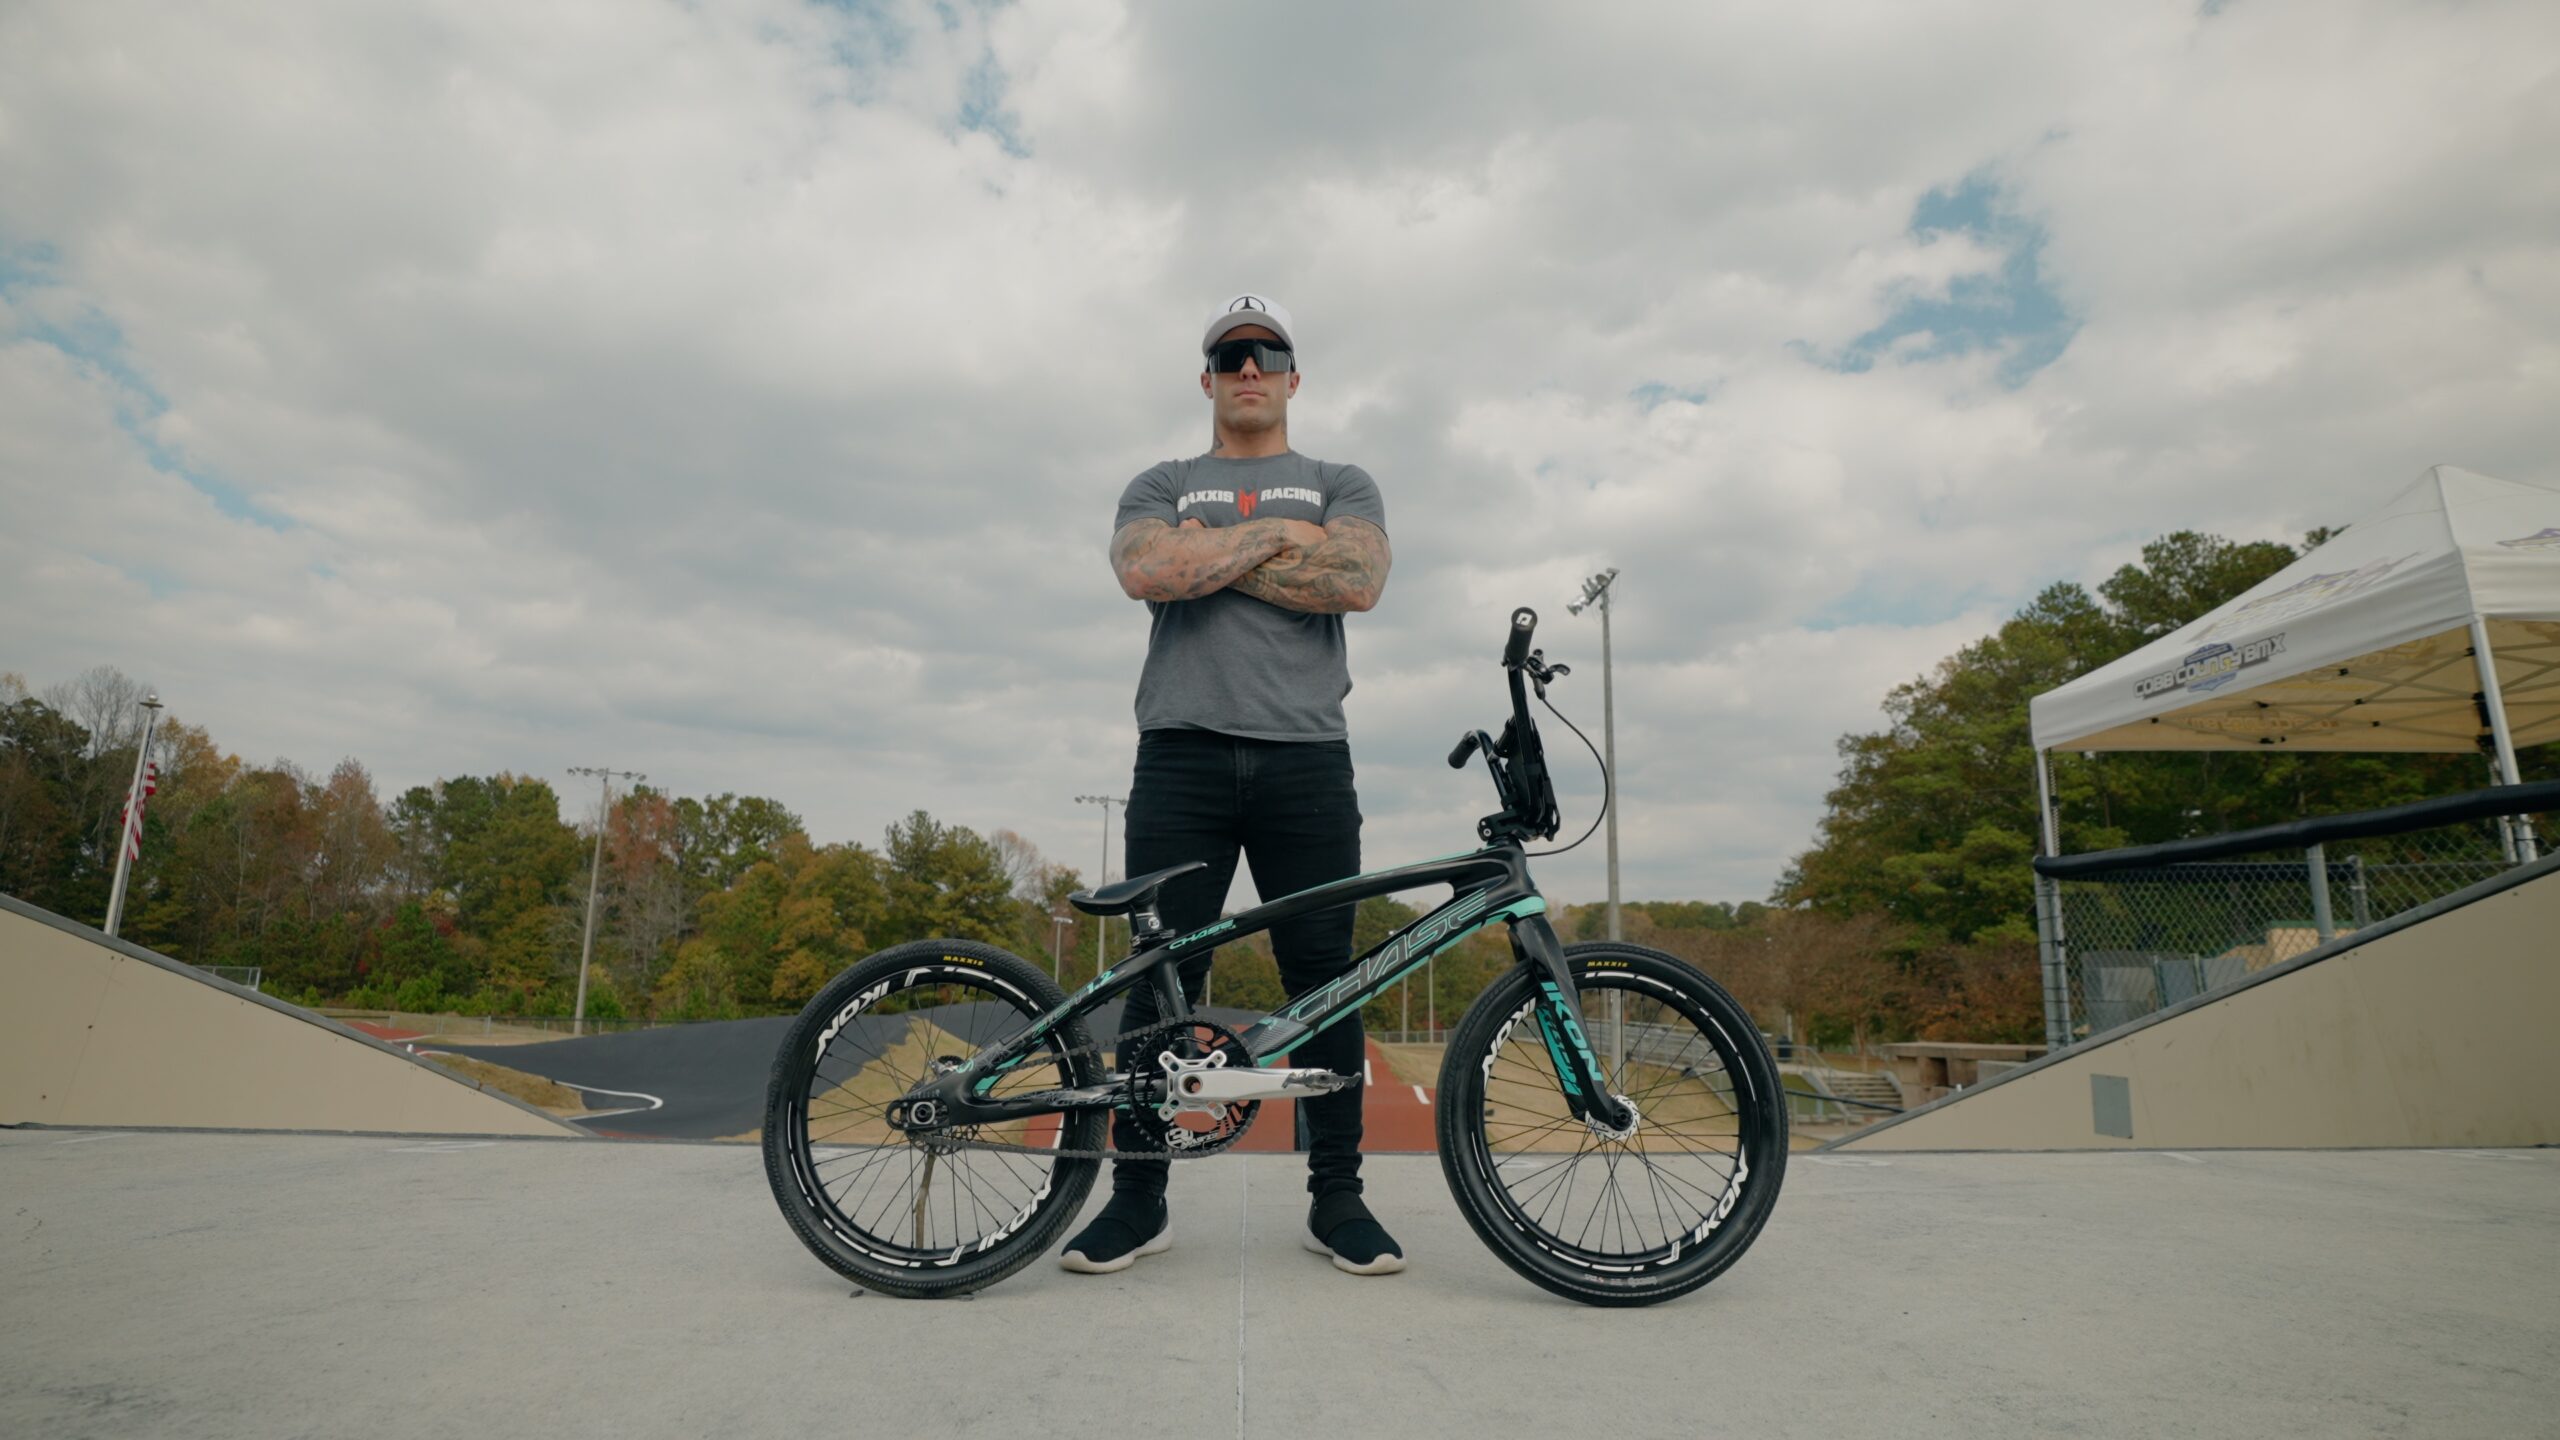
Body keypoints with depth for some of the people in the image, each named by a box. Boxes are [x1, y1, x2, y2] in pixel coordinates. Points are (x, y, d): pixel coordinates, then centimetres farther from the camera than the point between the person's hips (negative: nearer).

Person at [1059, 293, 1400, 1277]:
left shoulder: (1342, 486, 18)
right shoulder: (1161, 488, 18)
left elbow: (1356, 578, -5)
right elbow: (1145, 570, -6)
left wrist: (1215, 559, -3)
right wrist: (1275, 535, -2)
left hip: (1305, 758, 0)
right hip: (1183, 755, 0)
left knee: (1324, 975, 2)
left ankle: (1336, 1197, 14)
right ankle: (1139, 1197, 12)